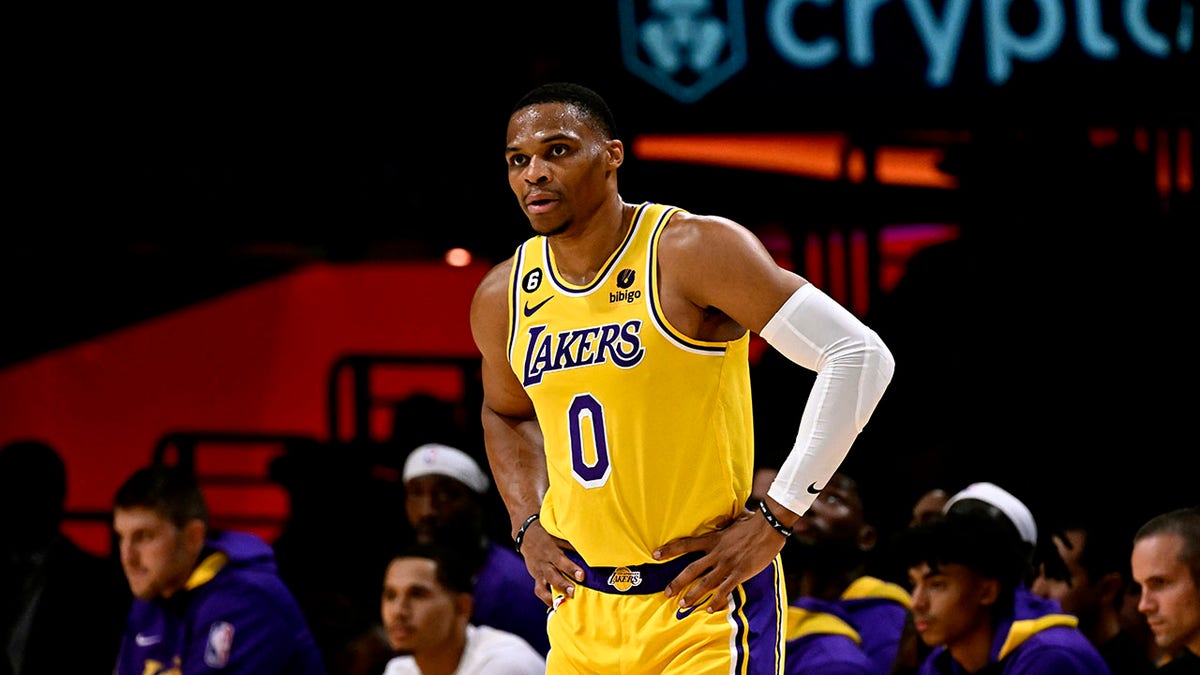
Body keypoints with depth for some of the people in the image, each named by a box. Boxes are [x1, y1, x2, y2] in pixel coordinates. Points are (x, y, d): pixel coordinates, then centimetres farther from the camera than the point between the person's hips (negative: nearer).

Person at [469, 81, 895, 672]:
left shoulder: (694, 251, -12)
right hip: (583, 612, 6)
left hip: (704, 600, -6)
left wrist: (774, 521, -15)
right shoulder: (502, 298, 6)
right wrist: (528, 527, 10)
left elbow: (860, 357, -15)